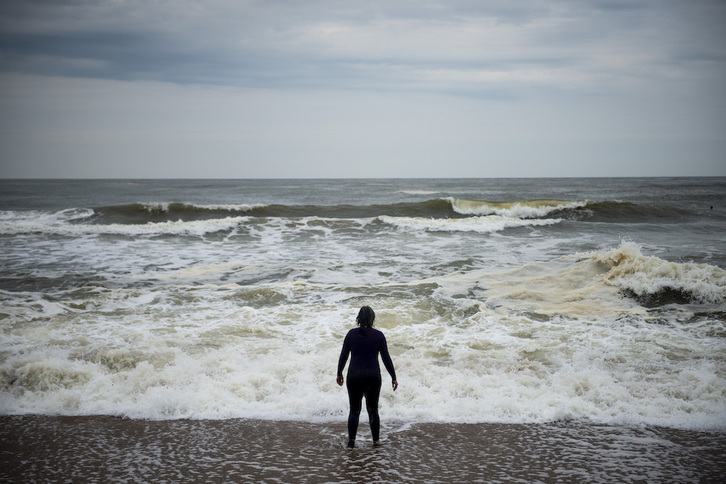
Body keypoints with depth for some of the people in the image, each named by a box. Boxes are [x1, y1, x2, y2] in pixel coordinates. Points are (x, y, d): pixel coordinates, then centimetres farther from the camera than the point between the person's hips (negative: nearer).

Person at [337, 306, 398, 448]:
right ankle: (375, 441, 14)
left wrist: (339, 374, 14)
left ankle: (351, 439, -6)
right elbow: (386, 358, -2)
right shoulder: (378, 335, -3)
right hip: (373, 376, 0)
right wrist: (393, 378, 6)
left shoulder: (351, 334, 0)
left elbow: (343, 356, 1)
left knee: (354, 410, 8)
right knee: (373, 410, 14)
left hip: (354, 375, 0)